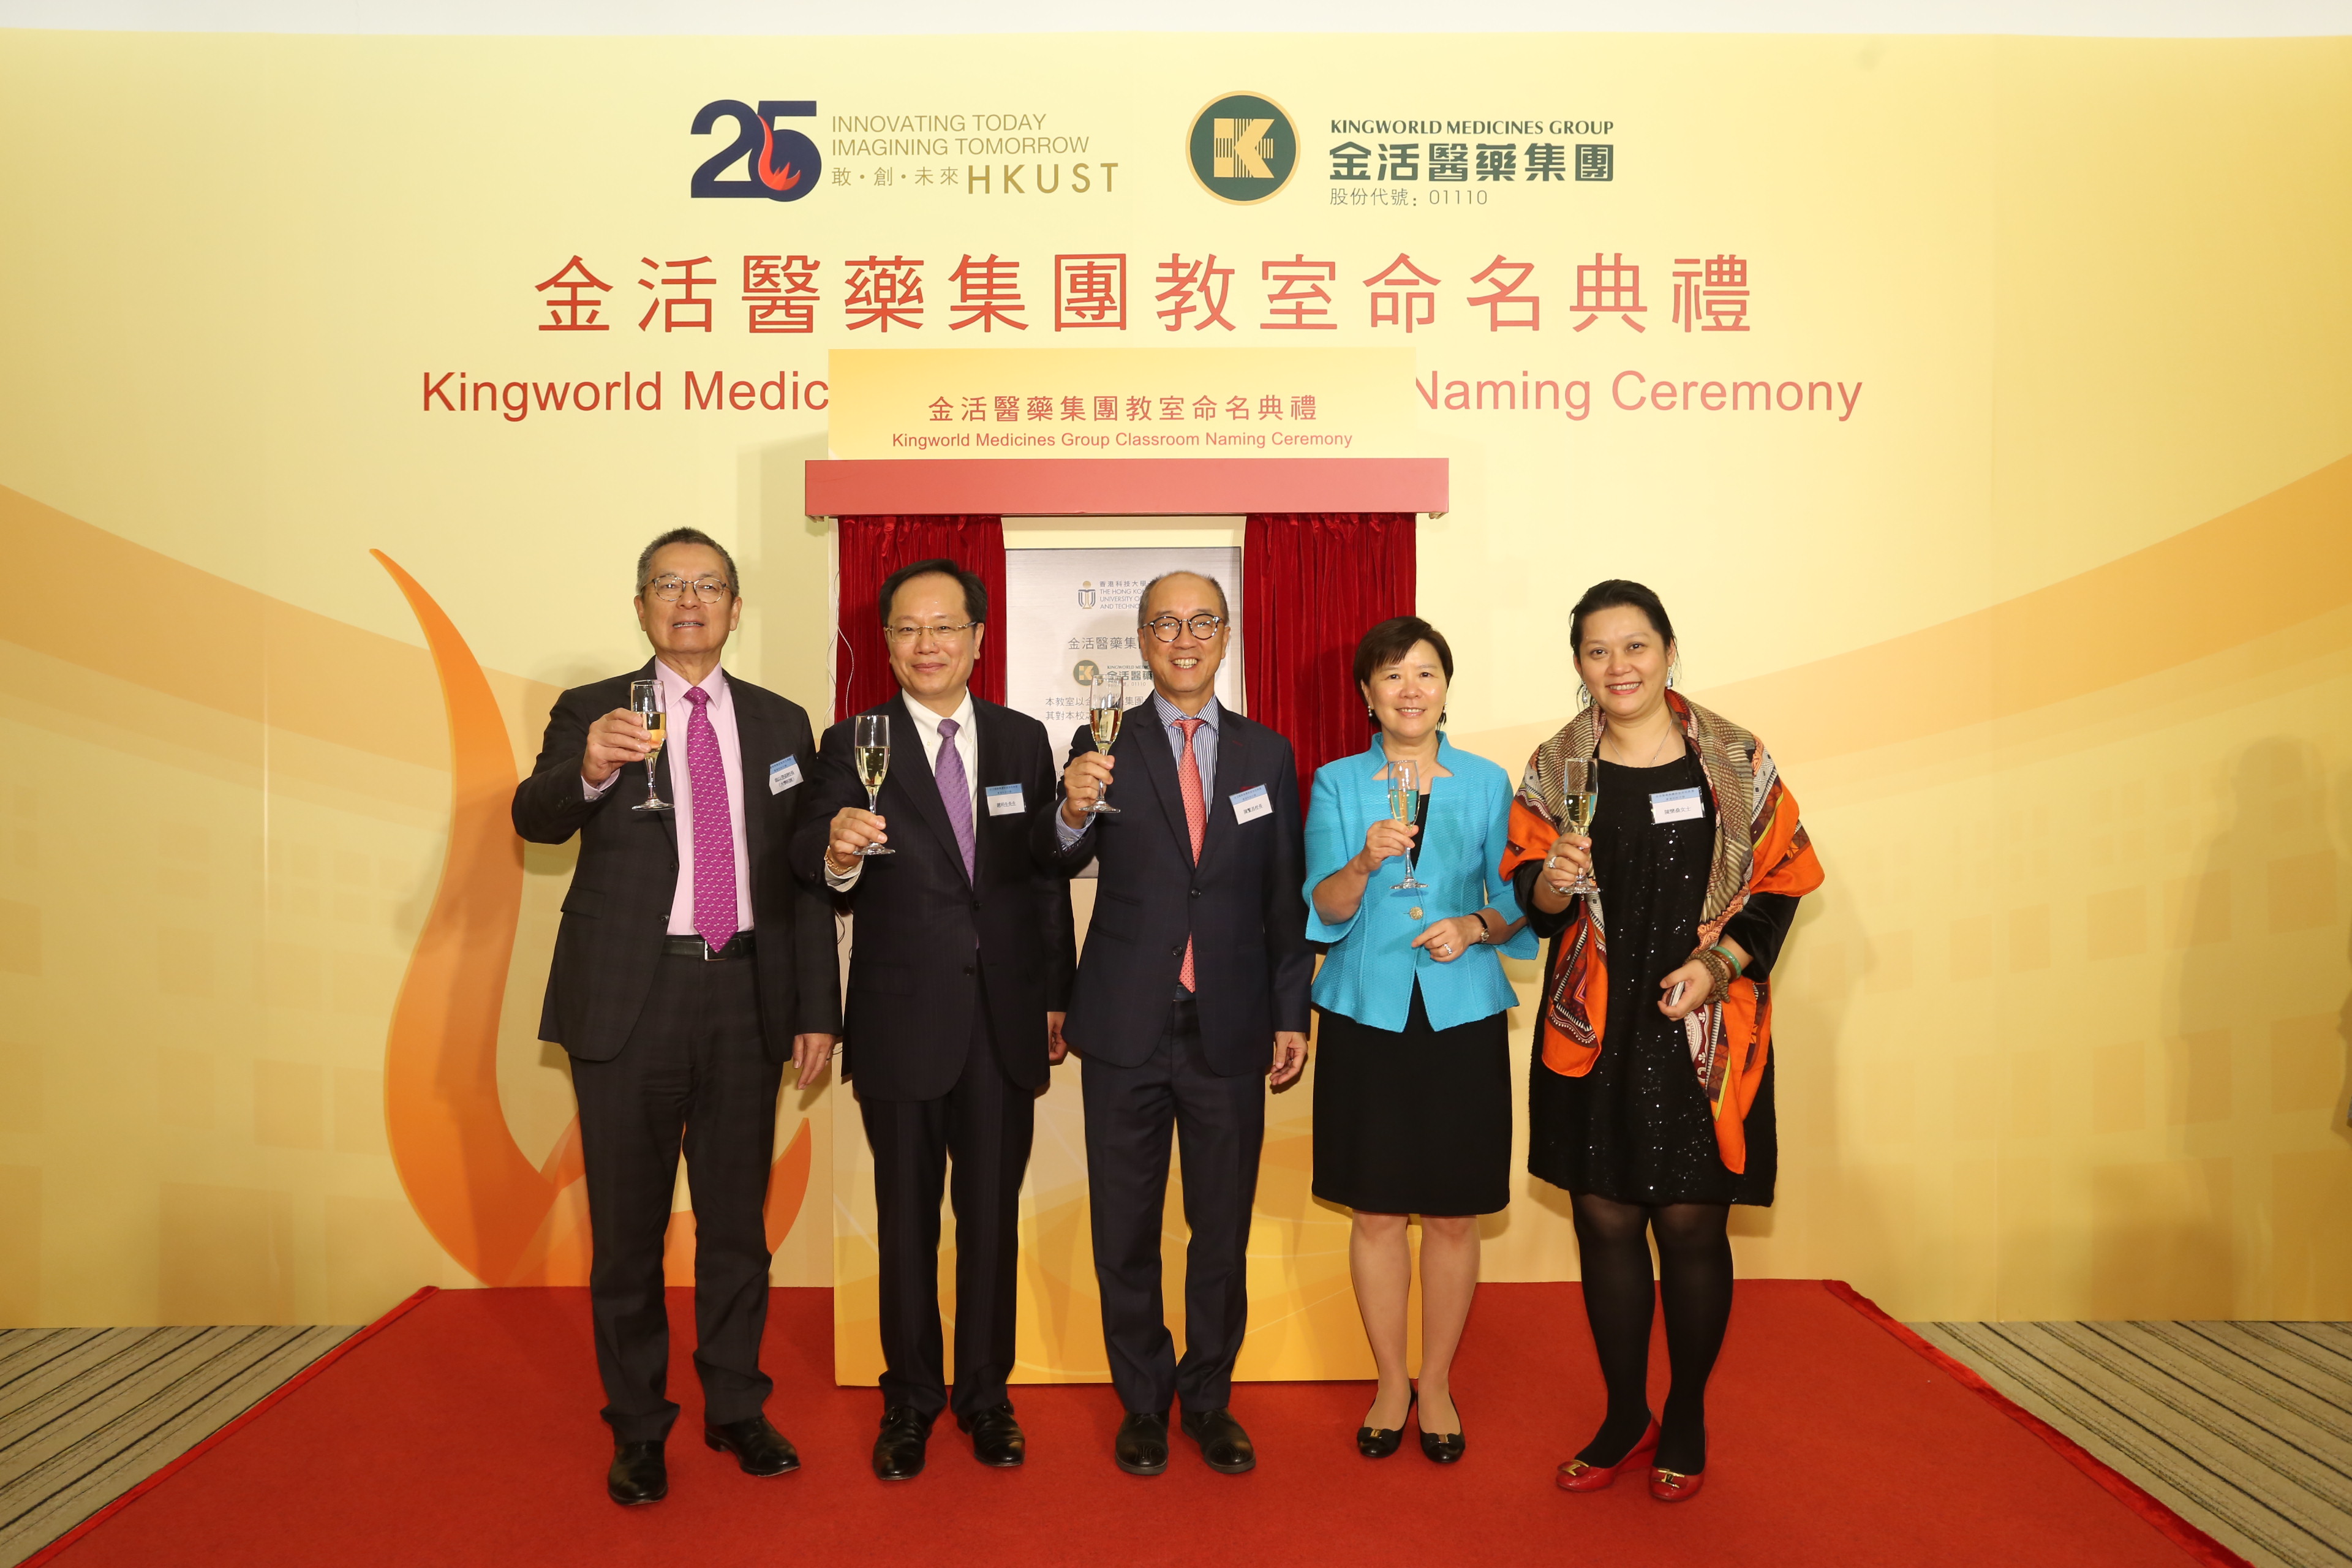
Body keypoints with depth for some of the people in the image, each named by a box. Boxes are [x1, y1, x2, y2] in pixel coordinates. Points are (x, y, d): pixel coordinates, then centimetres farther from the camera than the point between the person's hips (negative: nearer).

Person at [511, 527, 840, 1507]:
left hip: (747, 997, 2)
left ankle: (735, 1408, 28)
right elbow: (533, 819, -15)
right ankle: (637, 1427, 24)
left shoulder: (780, 722, 8)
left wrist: (818, 1008, 3)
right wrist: (589, 771, -37)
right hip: (629, 999, -2)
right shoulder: (591, 712, 2)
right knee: (628, 1228, 8)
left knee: (737, 1218, 12)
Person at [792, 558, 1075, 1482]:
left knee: (993, 1214, 12)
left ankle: (985, 1391, 29)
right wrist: (837, 852, -40)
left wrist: (1057, 997, 6)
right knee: (906, 1217, 12)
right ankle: (911, 1398, 28)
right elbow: (812, 861, -16)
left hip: (1006, 1020, 2)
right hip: (903, 1021, -2)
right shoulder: (852, 746, -4)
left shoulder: (1023, 740, 4)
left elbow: (1048, 875, 7)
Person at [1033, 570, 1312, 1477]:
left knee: (1223, 1231, 12)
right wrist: (1072, 812, -35)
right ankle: (1143, 1404, 28)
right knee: (1126, 1232, 10)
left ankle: (1209, 1401, 29)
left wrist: (1293, 1015, 4)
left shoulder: (1267, 754, 6)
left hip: (1230, 1029, 2)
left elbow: (1286, 895, 8)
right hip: (1127, 1029, -1)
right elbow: (1057, 864, -14)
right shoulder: (1103, 745, -1)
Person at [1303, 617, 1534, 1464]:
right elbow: (1322, 909, -5)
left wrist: (1475, 927, -13)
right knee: (1376, 1211, 7)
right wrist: (1367, 861, -24)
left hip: (1462, 1017, 1)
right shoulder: (1336, 784, 3)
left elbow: (1516, 903, 7)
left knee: (1453, 1212, 6)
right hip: (1366, 1015, 0)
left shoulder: (1487, 783, 5)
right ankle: (1390, 1382, 25)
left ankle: (1436, 1381, 25)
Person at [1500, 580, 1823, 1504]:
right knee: (1604, 1220, 7)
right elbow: (1528, 897, 7)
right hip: (1593, 1030, 2)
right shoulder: (1554, 769, 4)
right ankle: (1624, 1417, 25)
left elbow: (1780, 881, 2)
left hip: (1702, 1030, -2)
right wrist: (1551, 882, -16)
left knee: (1691, 1223, 3)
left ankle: (1687, 1417, 24)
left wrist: (1716, 963, -11)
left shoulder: (1736, 761, 0)